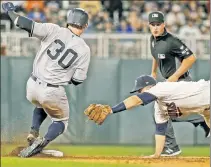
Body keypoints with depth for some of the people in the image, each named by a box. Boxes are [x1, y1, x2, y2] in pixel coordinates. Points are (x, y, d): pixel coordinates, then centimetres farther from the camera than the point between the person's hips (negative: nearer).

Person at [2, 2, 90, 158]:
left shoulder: (54, 31, -6)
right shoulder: (84, 50, -6)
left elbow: (28, 25, -12)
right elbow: (77, 80, -5)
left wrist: (10, 11, 4)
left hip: (33, 86, 3)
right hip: (53, 92, -3)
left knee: (42, 106, 36)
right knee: (61, 121, 21)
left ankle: (34, 133, 10)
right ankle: (42, 142, -10)